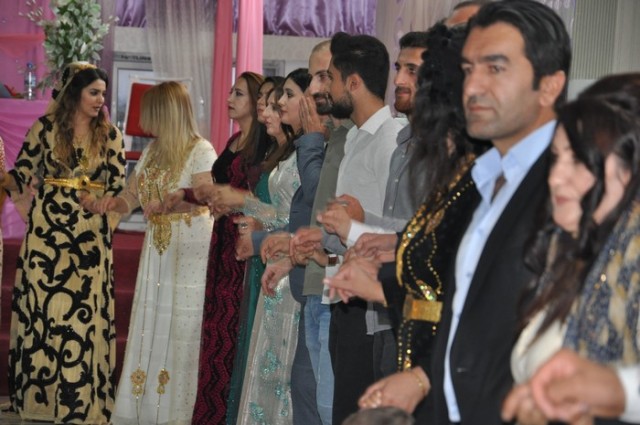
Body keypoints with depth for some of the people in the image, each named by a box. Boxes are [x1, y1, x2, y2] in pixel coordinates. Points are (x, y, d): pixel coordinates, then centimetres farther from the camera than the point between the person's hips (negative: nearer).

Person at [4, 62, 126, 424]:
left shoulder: (110, 134, 3)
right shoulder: (46, 127, 0)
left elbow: (118, 187, 2)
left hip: (90, 237, 1)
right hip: (47, 232, 0)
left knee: (84, 313, 1)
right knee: (42, 308, 3)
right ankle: (40, 394, 13)